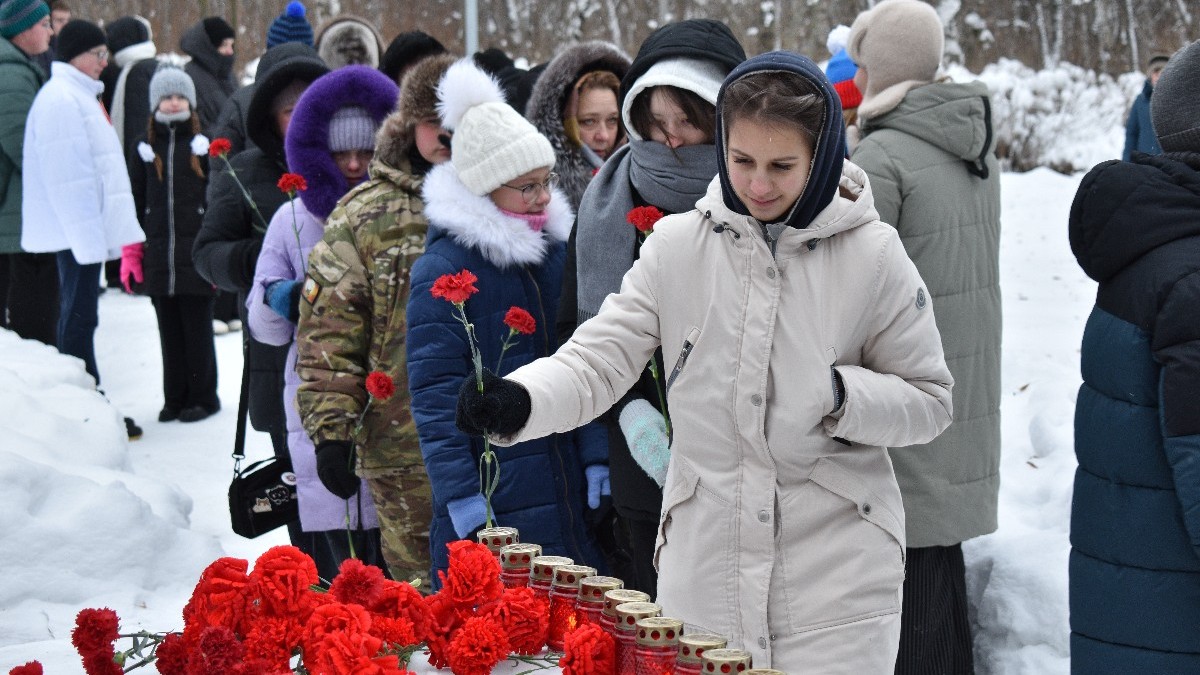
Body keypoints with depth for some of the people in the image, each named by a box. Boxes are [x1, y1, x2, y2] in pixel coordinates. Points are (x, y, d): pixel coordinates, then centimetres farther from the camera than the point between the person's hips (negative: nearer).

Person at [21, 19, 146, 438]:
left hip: (85, 230, 10)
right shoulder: (61, 100, -15)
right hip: (77, 230, -10)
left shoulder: (80, 96, 18)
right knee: (79, 318, -6)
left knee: (80, 316, 14)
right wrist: (88, 238, -22)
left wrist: (118, 231, 19)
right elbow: (67, 177, -20)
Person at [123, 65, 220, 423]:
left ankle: (203, 397, 13)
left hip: (196, 255, -3)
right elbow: (134, 202, 12)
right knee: (169, 331, 8)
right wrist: (130, 253, 6)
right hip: (158, 256, 3)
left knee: (197, 330, 2)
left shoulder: (203, 142, 2)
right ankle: (175, 399, 16)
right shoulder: (146, 145, 10)